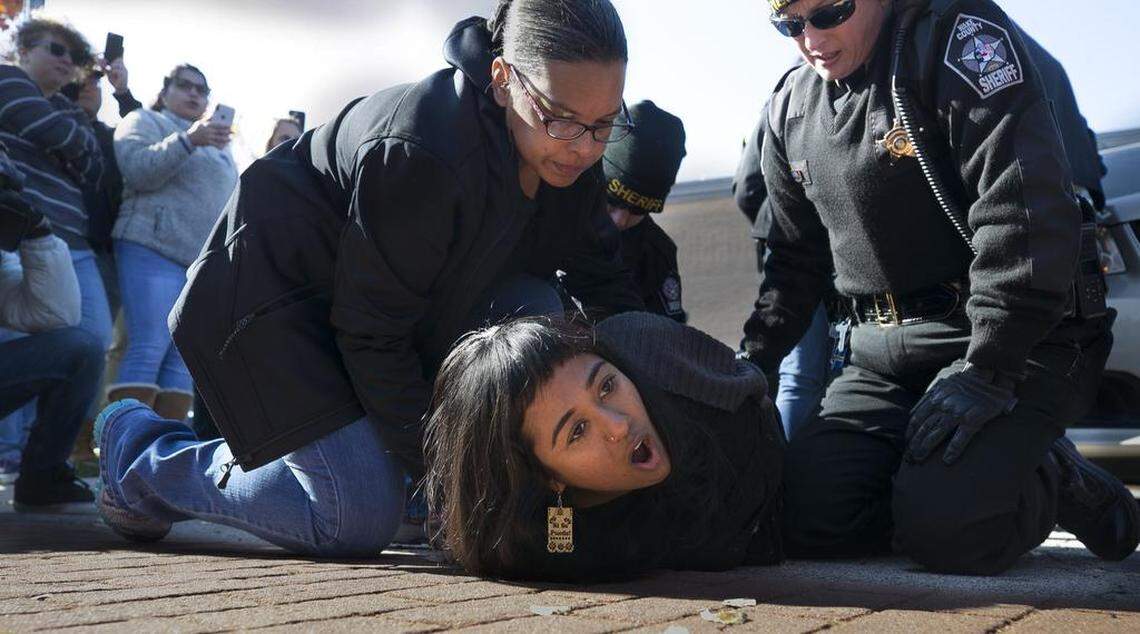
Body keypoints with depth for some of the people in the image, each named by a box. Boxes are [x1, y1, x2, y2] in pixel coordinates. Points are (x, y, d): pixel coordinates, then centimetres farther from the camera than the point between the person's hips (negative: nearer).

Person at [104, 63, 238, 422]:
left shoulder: (217, 143, 27)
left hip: (206, 260, 6)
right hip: (154, 249, -6)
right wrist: (188, 140, -20)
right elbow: (137, 171, -10)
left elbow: (230, 199, 27)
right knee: (150, 348, -17)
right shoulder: (144, 121, 9)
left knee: (183, 358, 0)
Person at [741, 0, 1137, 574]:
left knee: (943, 530, -25)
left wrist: (985, 369, -26)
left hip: (1011, 342, -6)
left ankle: (1060, 483, 7)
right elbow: (793, 259, 20)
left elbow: (1027, 213, -21)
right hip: (883, 355, 7)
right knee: (807, 515, -11)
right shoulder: (792, 108, 11)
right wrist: (752, 362, 8)